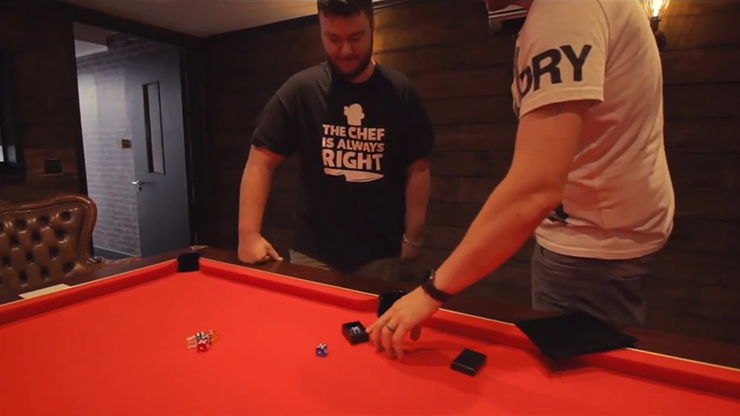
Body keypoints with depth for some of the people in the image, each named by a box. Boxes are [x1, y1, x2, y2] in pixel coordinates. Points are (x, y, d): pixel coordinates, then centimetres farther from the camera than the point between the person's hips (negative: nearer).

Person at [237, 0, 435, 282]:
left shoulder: (400, 92, -2)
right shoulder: (300, 89, -4)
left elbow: (418, 169, 0)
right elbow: (261, 161, -5)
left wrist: (413, 237, -4)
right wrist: (249, 233, -14)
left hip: (381, 253, 1)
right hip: (313, 252, 0)